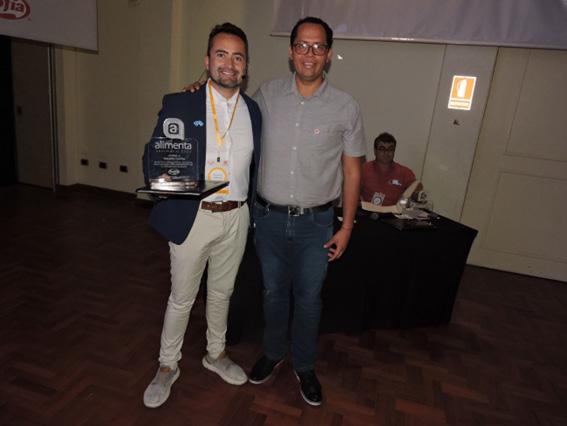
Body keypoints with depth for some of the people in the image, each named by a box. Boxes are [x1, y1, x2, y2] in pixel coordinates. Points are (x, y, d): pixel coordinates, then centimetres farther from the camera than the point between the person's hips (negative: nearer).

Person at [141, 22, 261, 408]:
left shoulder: (254, 110, 4)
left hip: (236, 218, 3)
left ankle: (216, 354, 42)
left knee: (222, 293, 19)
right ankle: (168, 366, 33)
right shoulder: (179, 104, -6)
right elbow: (154, 159, -5)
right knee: (182, 298, 11)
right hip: (192, 217, -3)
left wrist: (249, 206, 7)